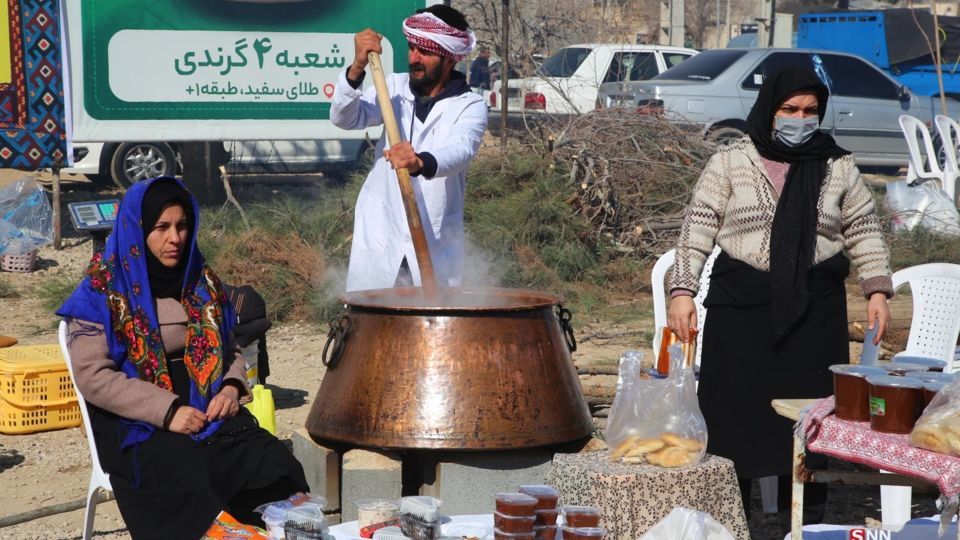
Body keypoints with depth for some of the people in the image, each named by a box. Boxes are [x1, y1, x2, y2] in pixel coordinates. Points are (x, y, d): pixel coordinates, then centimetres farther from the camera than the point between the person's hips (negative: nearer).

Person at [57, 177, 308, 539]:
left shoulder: (202, 282, 14)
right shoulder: (102, 291, -1)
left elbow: (228, 349, 23)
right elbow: (92, 376, -9)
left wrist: (232, 387, 0)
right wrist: (167, 410, -18)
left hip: (210, 410, 4)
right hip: (137, 422, -4)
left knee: (277, 467, -23)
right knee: (189, 480, -34)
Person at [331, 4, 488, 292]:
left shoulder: (470, 106, -4)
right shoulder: (395, 88, 6)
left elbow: (460, 150, -24)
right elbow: (344, 118, -7)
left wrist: (421, 162, -46)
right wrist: (357, 68, -25)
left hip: (435, 245, -2)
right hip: (379, 238, 2)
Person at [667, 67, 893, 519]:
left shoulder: (838, 167, 7)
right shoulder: (730, 161, 2)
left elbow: (864, 233, 13)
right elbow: (697, 230, 0)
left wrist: (877, 291, 4)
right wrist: (682, 291, -7)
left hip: (815, 309, 2)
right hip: (740, 305, -1)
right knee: (734, 414, 0)